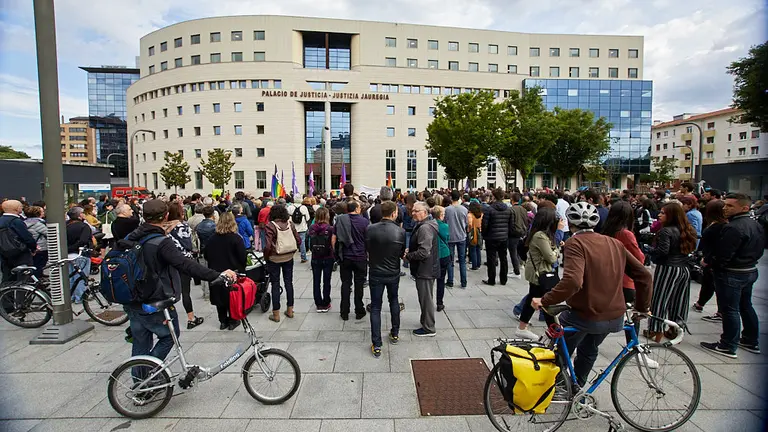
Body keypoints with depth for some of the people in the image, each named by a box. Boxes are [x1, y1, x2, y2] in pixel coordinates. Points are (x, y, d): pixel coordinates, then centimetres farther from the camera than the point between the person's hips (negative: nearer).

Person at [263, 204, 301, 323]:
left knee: (275, 285, 7)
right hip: (288, 258, 4)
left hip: (274, 259, -3)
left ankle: (276, 314, 16)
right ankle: (290, 310, 25)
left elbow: (268, 246, -21)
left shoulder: (270, 226, -16)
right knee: (289, 283, 15)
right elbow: (298, 240, -1)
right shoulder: (290, 224, -3)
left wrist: (266, 256, -4)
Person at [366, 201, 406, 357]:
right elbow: (402, 253, -2)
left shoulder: (370, 229, -15)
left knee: (375, 307, 8)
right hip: (393, 273, 1)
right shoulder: (400, 231, -15)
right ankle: (395, 334, 37)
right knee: (394, 301, 25)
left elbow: (367, 248, 0)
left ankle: (376, 345, 9)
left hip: (375, 273, -1)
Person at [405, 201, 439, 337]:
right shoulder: (422, 225, 11)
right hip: (425, 269, 10)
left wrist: (408, 256, -15)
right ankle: (425, 321, 37)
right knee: (425, 298, 22)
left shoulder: (425, 228, -23)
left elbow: (424, 252, -28)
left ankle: (428, 328, 17)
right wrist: (410, 250, 6)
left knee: (426, 299, 3)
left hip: (425, 270, -10)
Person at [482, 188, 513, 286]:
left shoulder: (490, 209, -15)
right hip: (504, 238, 5)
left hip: (492, 238, -5)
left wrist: (484, 235, 2)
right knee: (503, 258, 13)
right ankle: (503, 280, 22)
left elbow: (484, 224, -13)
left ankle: (491, 280, 11)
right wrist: (506, 233, 17)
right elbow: (512, 224, 5)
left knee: (491, 259, 4)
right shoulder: (508, 209, 1)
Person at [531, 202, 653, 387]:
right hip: (615, 316, 7)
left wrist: (544, 300, -24)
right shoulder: (615, 243, 4)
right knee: (588, 351, 30)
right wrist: (642, 307, 17)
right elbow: (643, 275, 6)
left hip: (584, 315, -7)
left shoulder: (575, 243, -16)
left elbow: (572, 281, -32)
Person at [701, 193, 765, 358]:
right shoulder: (756, 225, 8)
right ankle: (751, 341, 33)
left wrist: (707, 262, -10)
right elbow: (759, 250, 18)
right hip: (751, 270, 10)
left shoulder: (733, 228, -25)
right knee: (746, 306, 21)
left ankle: (728, 347, 8)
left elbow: (723, 255, -26)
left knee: (729, 310, -1)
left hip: (731, 274, -10)